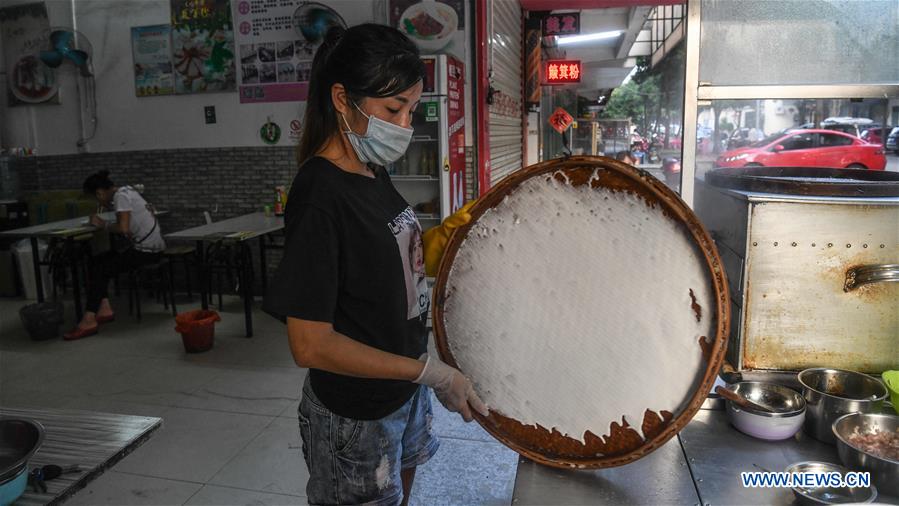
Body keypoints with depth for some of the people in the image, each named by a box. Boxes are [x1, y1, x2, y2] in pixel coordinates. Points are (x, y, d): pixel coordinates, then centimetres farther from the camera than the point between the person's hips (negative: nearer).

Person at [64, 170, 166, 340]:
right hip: (145, 245, 10)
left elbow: (123, 228, -24)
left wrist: (103, 225, -7)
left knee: (99, 269, -9)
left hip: (147, 250, -10)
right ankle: (104, 308, 4)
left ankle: (89, 320, -8)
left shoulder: (121, 196, -13)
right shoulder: (125, 191, 15)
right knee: (97, 262, 8)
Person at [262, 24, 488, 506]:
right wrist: (432, 372, -26)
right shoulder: (319, 195, -27)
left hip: (403, 390, 8)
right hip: (354, 415, -7)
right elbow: (310, 344, -28)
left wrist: (450, 234, -3)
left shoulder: (373, 173, -1)